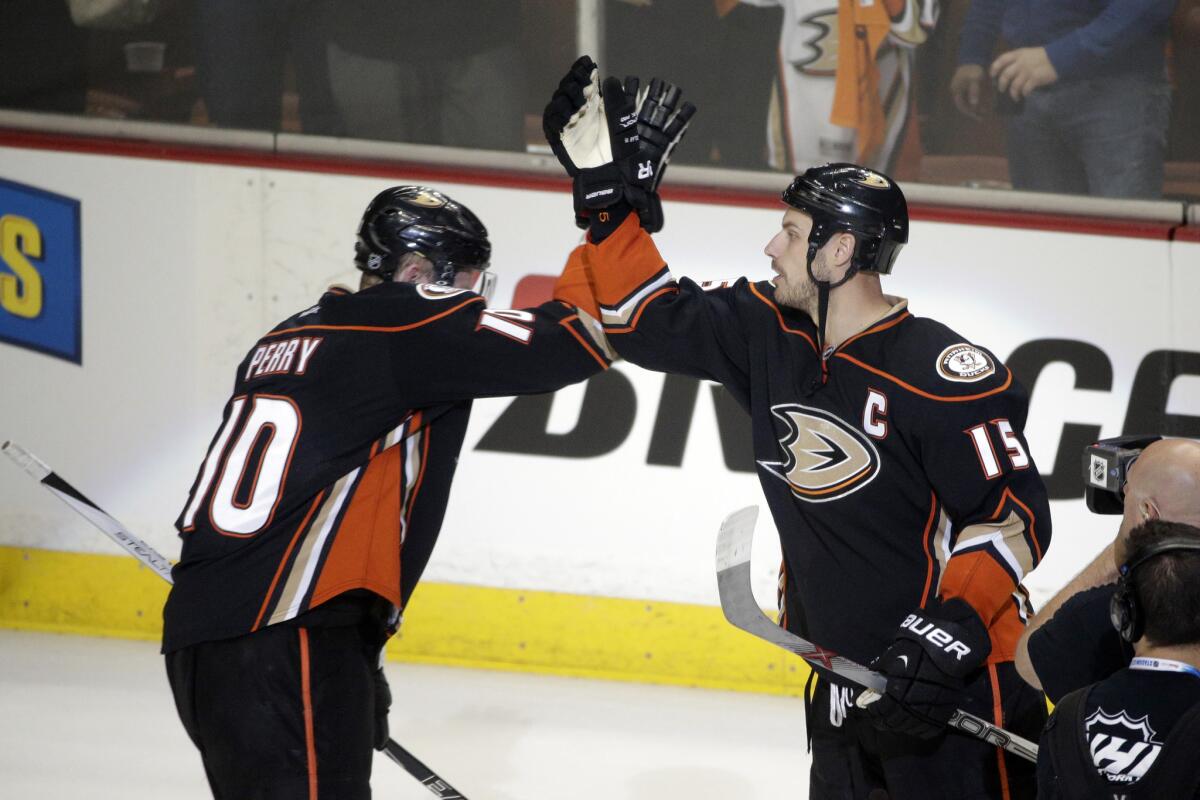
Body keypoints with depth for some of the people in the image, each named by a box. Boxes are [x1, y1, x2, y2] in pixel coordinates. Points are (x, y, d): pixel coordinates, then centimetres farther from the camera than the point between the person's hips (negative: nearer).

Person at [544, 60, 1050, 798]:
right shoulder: (769, 335, 4)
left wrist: (951, 631, -27)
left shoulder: (942, 375, -19)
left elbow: (1016, 514, -18)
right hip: (845, 683, 8)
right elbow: (650, 319, 14)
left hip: (960, 685, -8)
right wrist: (604, 192, 8)